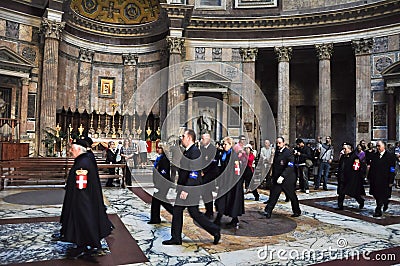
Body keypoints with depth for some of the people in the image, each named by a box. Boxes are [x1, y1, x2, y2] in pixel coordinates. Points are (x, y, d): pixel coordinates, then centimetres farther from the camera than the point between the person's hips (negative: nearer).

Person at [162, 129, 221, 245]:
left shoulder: (195, 151, -17)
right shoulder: (186, 151, 14)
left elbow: (194, 173, -22)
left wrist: (186, 190, -24)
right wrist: (180, 187, 19)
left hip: (191, 188, -10)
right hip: (184, 188, 10)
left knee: (194, 213, -3)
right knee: (177, 211, 11)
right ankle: (176, 238, 20)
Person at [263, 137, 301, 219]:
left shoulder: (288, 153, -14)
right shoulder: (276, 152, 9)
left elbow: (290, 167, -23)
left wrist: (282, 176, -30)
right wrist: (273, 176, 14)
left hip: (287, 179, -6)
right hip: (277, 178, 6)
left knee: (292, 196, 10)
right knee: (273, 195, 2)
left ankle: (297, 212, 28)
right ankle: (268, 211, 5)